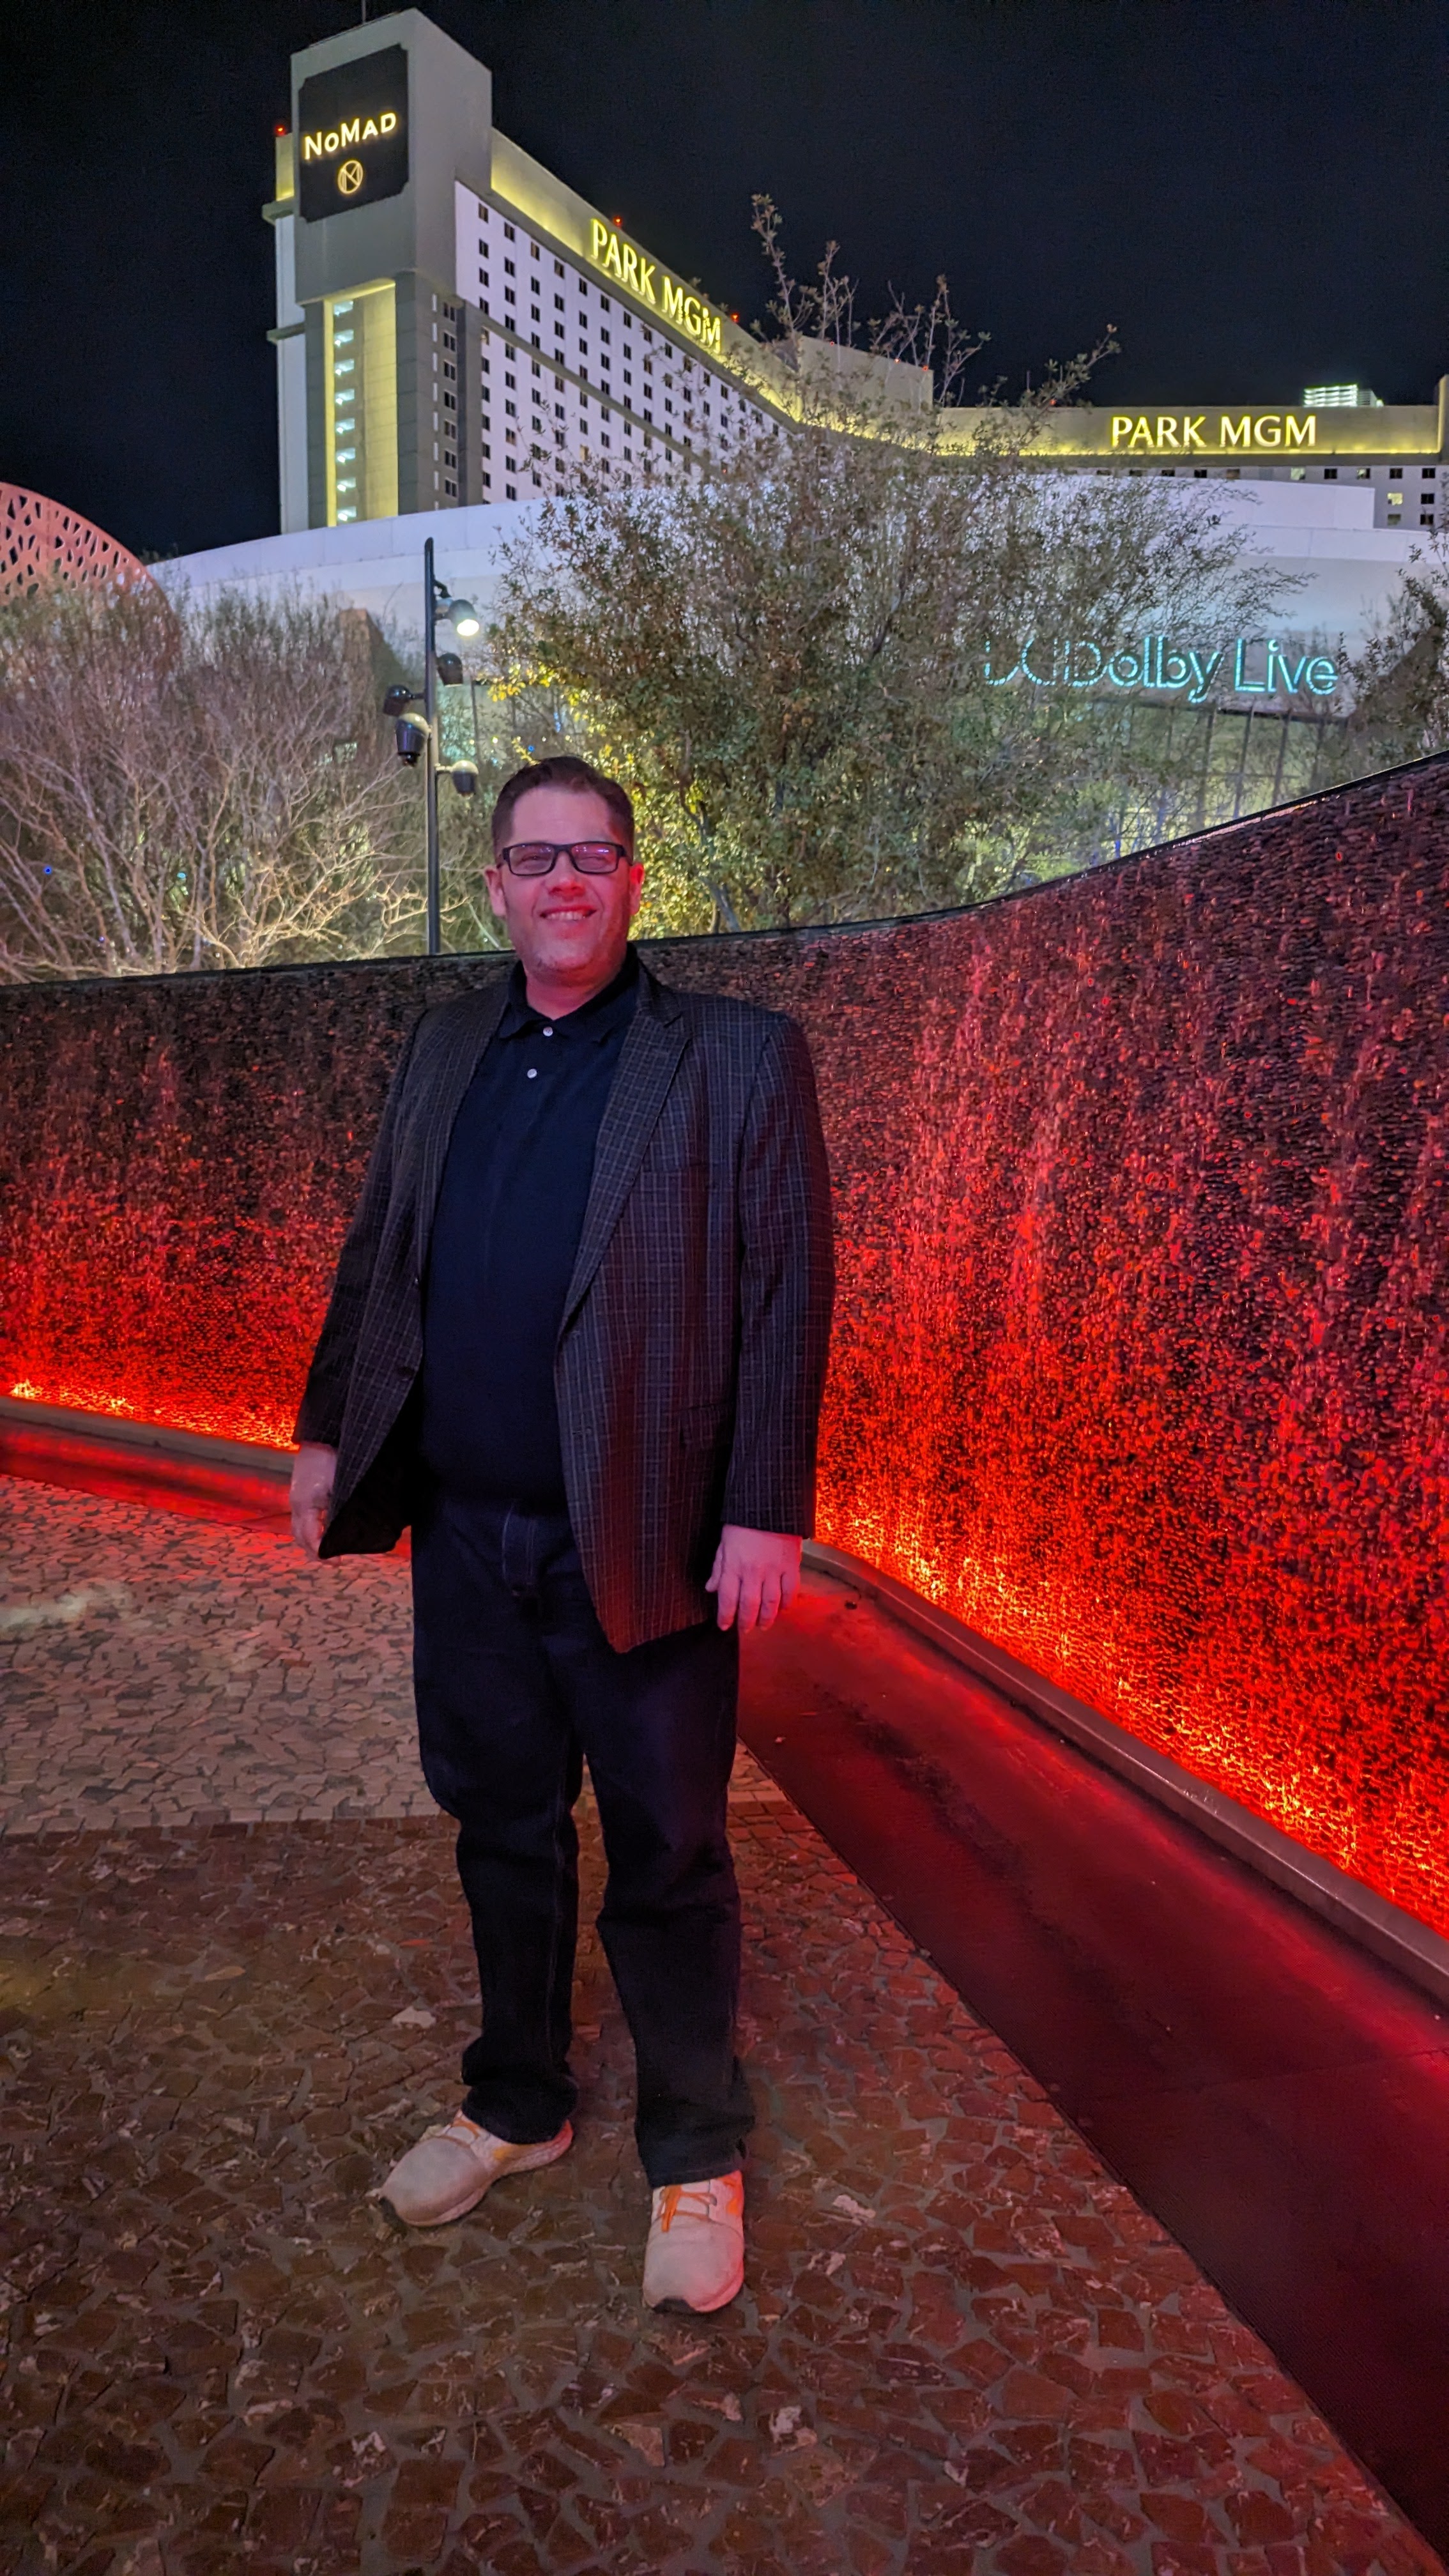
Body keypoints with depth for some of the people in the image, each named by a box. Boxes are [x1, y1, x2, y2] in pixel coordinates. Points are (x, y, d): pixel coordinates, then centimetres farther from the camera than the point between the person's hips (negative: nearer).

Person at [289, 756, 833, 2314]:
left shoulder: (738, 1059, -6)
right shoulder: (444, 1051, 10)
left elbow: (787, 1293, -10)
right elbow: (378, 1254, 15)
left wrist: (765, 1512, -14)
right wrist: (330, 1429, 13)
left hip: (641, 1547, -5)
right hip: (466, 1536, 5)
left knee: (667, 1861, 10)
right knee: (501, 1832, 20)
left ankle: (695, 2155, 33)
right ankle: (516, 2105, 43)